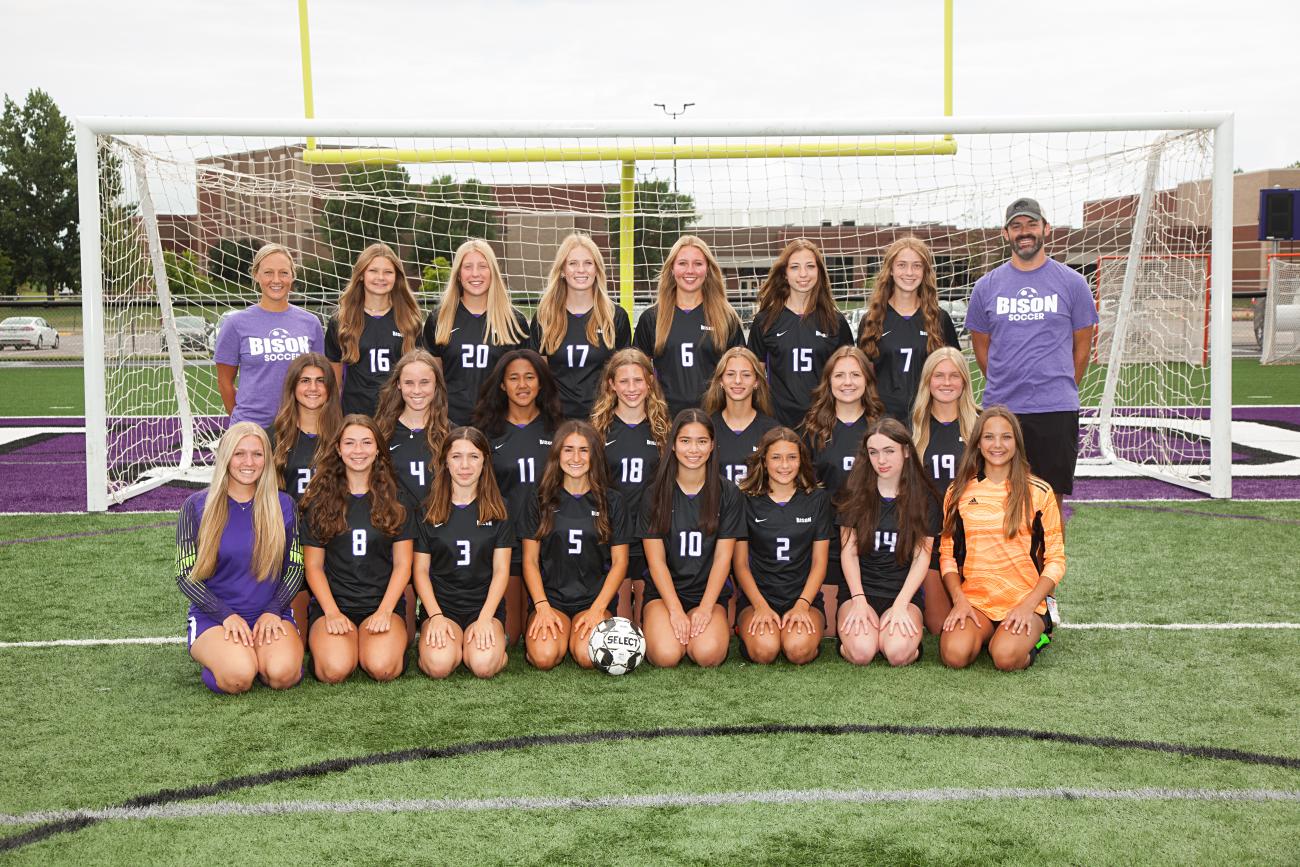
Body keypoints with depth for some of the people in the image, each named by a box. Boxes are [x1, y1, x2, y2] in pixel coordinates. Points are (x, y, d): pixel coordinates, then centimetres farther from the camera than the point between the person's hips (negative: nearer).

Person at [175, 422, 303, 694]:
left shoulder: (282, 505, 7)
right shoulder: (197, 506, 0)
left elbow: (295, 567, 8)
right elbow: (185, 575, -2)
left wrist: (273, 611, -8)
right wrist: (227, 615, -13)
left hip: (270, 616, 1)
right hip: (213, 618, -1)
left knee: (282, 674, -30)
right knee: (239, 676, -31)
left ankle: (260, 653, 5)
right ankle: (215, 656, 4)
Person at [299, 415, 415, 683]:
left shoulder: (396, 501, 8)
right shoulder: (319, 501, 7)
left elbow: (402, 564, 5)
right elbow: (313, 566, 5)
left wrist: (384, 611, -9)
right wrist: (332, 612, -9)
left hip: (383, 603, 0)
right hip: (333, 604, 0)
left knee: (382, 667, -29)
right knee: (335, 669, -29)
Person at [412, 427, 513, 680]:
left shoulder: (498, 509, 5)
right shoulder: (428, 509, 5)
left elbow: (501, 570, 1)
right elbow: (421, 570, 4)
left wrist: (485, 617, -13)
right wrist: (435, 616, -11)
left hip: (485, 604, 0)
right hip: (441, 604, 0)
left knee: (483, 665, -29)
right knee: (439, 665, -29)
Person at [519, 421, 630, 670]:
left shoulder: (611, 501, 6)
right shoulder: (541, 502, 7)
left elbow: (619, 562, 5)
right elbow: (530, 560, 5)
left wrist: (598, 609, -8)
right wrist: (542, 607, -10)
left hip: (594, 599, 0)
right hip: (550, 597, 0)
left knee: (588, 656, -29)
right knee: (544, 656, -28)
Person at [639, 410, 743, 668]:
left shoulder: (727, 493, 2)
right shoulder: (655, 494, 1)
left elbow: (722, 557, -1)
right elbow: (656, 560, -3)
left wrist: (705, 608, -14)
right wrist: (676, 611, -15)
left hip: (709, 592, 0)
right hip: (664, 592, 0)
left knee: (708, 655, -29)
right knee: (666, 655, -28)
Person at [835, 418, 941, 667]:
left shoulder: (924, 498, 3)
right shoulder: (854, 495, 4)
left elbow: (922, 556, -1)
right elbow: (849, 552, 1)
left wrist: (901, 604, -13)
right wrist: (859, 600, -12)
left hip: (904, 591, 0)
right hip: (859, 589, 0)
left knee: (898, 653, -28)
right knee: (861, 652, -28)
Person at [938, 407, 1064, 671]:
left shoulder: (1038, 492, 2)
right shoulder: (959, 492, 8)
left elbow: (1055, 559, 2)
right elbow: (947, 555, 9)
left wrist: (1029, 604, -11)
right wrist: (959, 600, -7)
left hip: (1024, 602, -1)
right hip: (973, 600, 2)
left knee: (1006, 656, -31)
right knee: (954, 654, -28)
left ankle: (1033, 635, 5)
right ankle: (984, 633, 7)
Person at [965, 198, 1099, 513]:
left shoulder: (1071, 282, 4)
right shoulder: (986, 286, 7)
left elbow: (1083, 343, 10)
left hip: (1057, 411, -1)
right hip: (1000, 411, 1)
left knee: (1051, 500, 1)